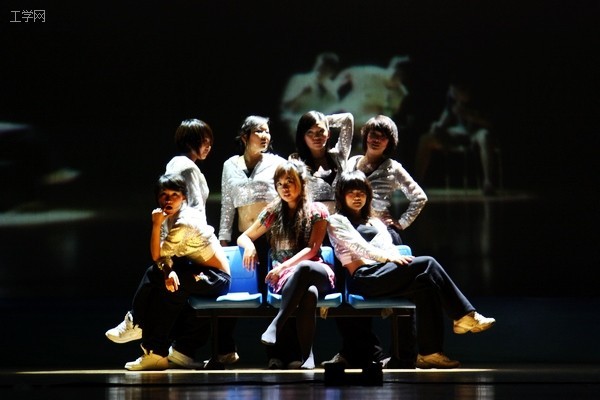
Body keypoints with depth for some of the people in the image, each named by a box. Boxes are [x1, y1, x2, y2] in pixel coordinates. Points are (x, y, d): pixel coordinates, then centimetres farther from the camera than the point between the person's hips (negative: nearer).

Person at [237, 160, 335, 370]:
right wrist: (249, 245, -8)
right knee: (309, 293, -40)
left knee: (302, 269, -43)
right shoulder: (273, 212, 12)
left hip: (315, 272, -1)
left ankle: (275, 326, -43)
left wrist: (285, 265, -22)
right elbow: (243, 237, 18)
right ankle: (306, 355, -40)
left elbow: (312, 249, -6)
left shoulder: (316, 211, 5)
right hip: (284, 277, 1)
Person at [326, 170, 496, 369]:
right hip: (364, 278, -7)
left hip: (384, 275, 7)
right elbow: (357, 246, -6)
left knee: (427, 285, -24)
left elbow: (390, 248, 17)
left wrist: (398, 259, -8)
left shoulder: (375, 222, 32)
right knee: (427, 263, -22)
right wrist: (388, 257, -20)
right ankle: (465, 315, -19)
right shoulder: (337, 221, 12)